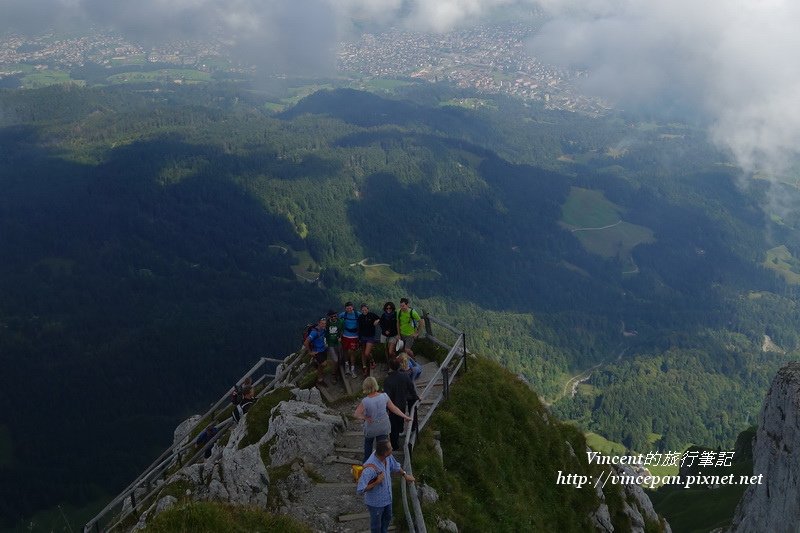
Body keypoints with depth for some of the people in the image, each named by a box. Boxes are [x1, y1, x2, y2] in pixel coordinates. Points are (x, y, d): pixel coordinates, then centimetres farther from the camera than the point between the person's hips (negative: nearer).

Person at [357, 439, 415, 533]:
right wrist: (376, 482, -36)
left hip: (387, 497, 7)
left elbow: (395, 467, 6)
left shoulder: (387, 457, -18)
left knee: (387, 518, 31)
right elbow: (360, 490, -37)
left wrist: (405, 475, -1)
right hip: (375, 501, -7)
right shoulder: (370, 468, -41)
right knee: (376, 523, 21)